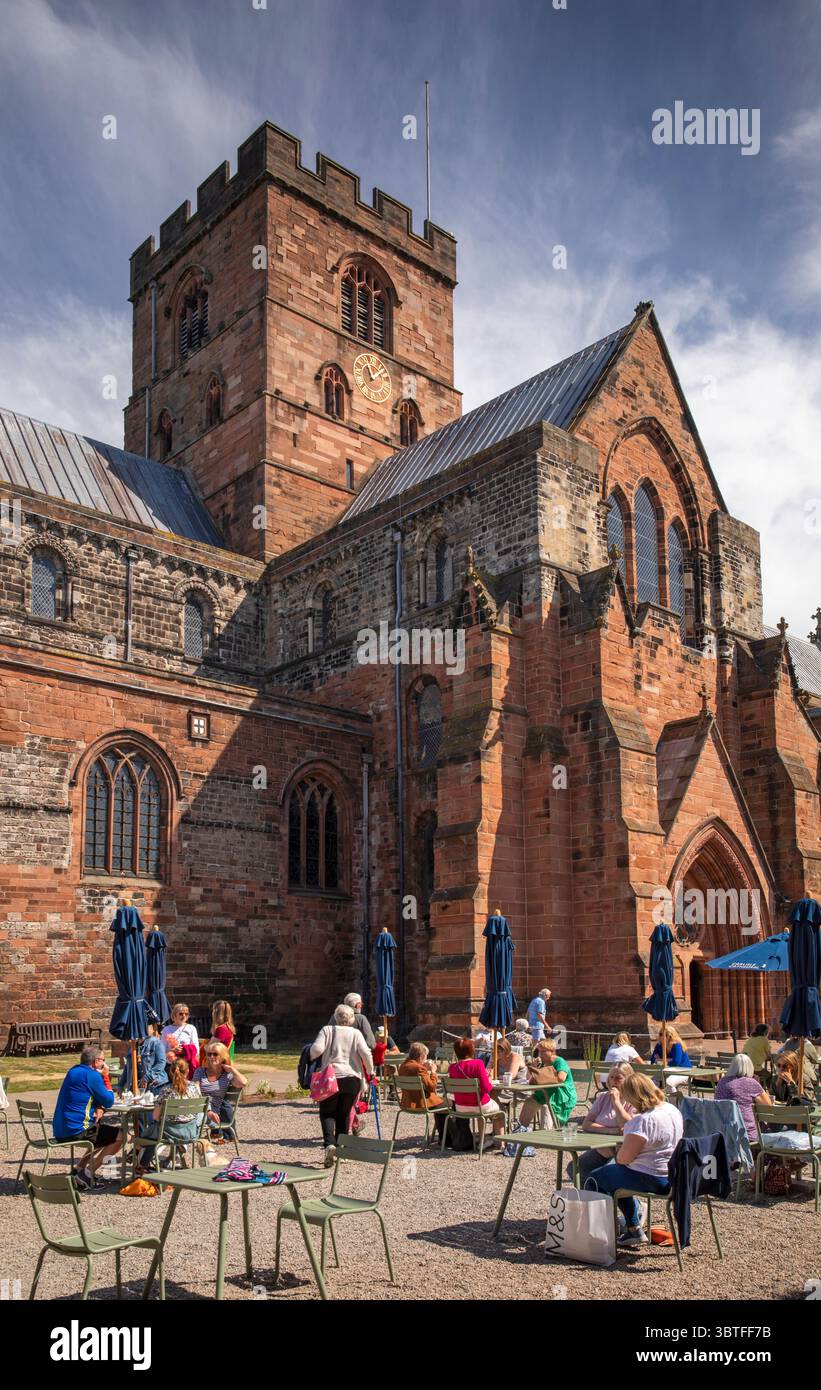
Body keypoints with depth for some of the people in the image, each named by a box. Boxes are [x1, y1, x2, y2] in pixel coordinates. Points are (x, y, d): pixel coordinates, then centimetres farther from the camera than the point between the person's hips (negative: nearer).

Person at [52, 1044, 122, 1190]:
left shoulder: (73, 1071, 14)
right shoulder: (92, 1076, -16)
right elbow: (109, 1101, -8)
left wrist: (98, 1108, 2)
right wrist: (105, 1077, 1)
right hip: (76, 1130, -10)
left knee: (108, 1133, 28)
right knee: (119, 1135, -4)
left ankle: (80, 1169, 19)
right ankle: (87, 1173, -5)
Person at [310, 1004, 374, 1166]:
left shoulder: (327, 1030, 4)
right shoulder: (356, 1033, 6)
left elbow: (316, 1049, -9)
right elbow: (365, 1053, -7)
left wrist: (312, 1058, 12)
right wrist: (370, 1071, 6)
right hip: (352, 1078, 2)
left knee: (327, 1113, 7)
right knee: (344, 1114, 14)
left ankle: (329, 1144, -16)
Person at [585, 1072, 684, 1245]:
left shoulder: (645, 1120, -28)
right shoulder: (672, 1109, 2)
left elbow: (625, 1157, -25)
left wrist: (617, 1158, -3)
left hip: (651, 1180, -9)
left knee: (594, 1179, 6)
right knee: (619, 1176, 32)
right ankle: (634, 1230, 36)